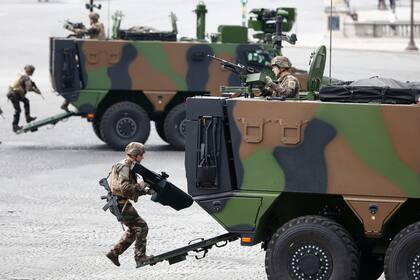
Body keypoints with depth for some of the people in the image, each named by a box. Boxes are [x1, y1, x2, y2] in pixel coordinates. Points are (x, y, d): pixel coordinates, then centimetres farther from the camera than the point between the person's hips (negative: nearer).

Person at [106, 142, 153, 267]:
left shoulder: (129, 167, 18)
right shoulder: (124, 167, -14)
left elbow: (132, 191, 22)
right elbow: (124, 187, -27)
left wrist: (145, 191, 7)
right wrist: (140, 186, -19)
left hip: (121, 202, 10)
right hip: (121, 203, -10)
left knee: (133, 229, 18)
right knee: (141, 227, -9)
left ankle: (114, 253, 20)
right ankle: (140, 257, -8)